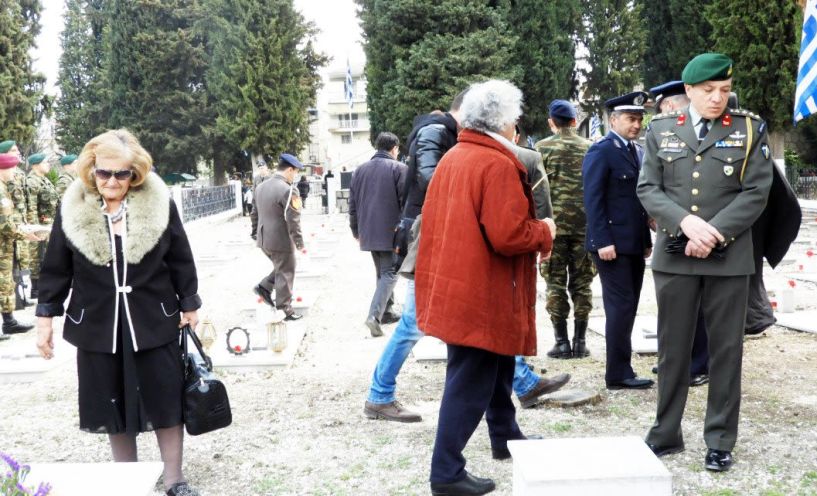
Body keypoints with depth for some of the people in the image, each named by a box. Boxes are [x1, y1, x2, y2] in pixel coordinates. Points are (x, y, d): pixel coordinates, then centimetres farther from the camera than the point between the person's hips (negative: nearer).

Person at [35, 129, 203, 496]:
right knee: (112, 403, 12)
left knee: (165, 398, 5)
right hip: (98, 323, 2)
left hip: (154, 320, -1)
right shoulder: (73, 208, -4)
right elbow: (56, 268, 3)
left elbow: (180, 259, 1)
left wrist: (189, 305, 3)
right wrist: (45, 317, 2)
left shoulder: (159, 203, -7)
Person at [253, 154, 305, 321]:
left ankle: (264, 287, 16)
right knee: (285, 275, 6)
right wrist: (299, 242, -12)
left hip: (264, 240, 8)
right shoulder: (288, 190, -20)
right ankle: (284, 310, 15)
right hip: (281, 240, -8)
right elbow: (293, 220, -20)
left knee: (281, 269, 27)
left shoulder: (260, 187, 7)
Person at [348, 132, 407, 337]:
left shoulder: (360, 170, 11)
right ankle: (375, 314, -17)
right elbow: (406, 202, -10)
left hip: (368, 232, 6)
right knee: (389, 273, -2)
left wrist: (356, 231, 22)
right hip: (391, 232, -6)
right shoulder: (398, 168, -7)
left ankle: (386, 312, 25)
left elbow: (353, 204, 14)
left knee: (381, 271, 19)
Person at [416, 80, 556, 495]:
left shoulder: (451, 158, 9)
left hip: (457, 284, 9)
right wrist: (544, 232, -6)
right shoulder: (498, 165, -18)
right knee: (470, 383, 0)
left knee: (496, 367, 25)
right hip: (482, 294, -9)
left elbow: (434, 221, 15)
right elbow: (509, 235, -25)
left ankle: (505, 438, 42)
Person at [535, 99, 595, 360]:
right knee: (582, 283, 8)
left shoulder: (542, 148, -1)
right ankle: (580, 342, 9)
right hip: (585, 224, 2)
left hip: (554, 223, -2)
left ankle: (561, 342, 3)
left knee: (555, 283, 4)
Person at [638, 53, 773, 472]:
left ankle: (720, 440, 17)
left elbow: (756, 193, -4)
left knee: (726, 350, 5)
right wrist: (685, 222, -15)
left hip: (729, 257, -1)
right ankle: (666, 434, 20)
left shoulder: (749, 129, 2)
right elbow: (648, 189, 1)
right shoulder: (661, 130, 5)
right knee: (672, 349, 9)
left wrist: (714, 232, -14)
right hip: (674, 256, 1)